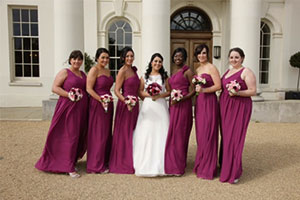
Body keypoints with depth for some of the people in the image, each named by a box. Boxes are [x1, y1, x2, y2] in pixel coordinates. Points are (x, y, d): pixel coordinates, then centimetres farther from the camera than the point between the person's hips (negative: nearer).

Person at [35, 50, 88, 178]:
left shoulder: (83, 74, 17)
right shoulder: (65, 72, -2)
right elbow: (55, 87, -10)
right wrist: (69, 95, -19)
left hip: (82, 108, 7)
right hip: (68, 107, -7)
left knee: (80, 136, 10)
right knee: (69, 136, -5)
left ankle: (73, 158, 29)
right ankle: (69, 167, 3)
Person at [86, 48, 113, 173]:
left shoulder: (108, 71, 16)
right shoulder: (94, 70, -8)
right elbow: (89, 89, -14)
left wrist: (109, 100, 12)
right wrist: (101, 100, -21)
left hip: (108, 105, 8)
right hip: (97, 104, -8)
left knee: (107, 133, 12)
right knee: (98, 134, -3)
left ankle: (105, 161, 24)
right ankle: (96, 165, 8)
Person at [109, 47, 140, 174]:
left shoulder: (133, 70, 13)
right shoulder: (123, 71, -11)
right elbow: (116, 90, -15)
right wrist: (126, 102, -26)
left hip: (134, 105, 8)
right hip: (125, 105, -8)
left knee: (132, 132, 14)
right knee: (124, 133, -1)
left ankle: (131, 161, 27)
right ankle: (123, 164, 11)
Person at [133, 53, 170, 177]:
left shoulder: (164, 76, 9)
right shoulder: (144, 77, 10)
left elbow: (169, 91, 6)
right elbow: (140, 91, 8)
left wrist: (160, 95, -10)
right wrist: (149, 95, -10)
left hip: (161, 107, 0)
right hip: (148, 107, 0)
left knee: (160, 134, -2)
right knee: (146, 134, -4)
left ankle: (160, 164, 7)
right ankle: (146, 164, 6)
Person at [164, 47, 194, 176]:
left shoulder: (187, 71, -5)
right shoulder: (173, 72, 17)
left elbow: (193, 90, -8)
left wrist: (181, 99, -20)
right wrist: (171, 102, 12)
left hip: (183, 106, -7)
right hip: (173, 106, 7)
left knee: (179, 134, -4)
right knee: (172, 134, 8)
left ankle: (178, 166, 7)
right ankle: (173, 163, 20)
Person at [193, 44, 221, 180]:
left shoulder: (211, 68, -5)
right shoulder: (197, 70, 17)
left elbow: (218, 86, -13)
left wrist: (204, 90, -22)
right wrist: (195, 90, 8)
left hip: (209, 102, -7)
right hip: (199, 102, 7)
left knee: (207, 134, -6)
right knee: (200, 134, 9)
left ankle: (207, 169, 5)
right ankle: (201, 165, 20)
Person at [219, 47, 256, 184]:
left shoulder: (246, 72, -6)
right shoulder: (227, 71, 16)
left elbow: (253, 91, -11)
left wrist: (237, 93, -24)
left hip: (239, 108, -7)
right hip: (225, 107, 7)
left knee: (234, 138, -6)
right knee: (225, 137, 10)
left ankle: (234, 172, 4)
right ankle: (225, 167, 24)